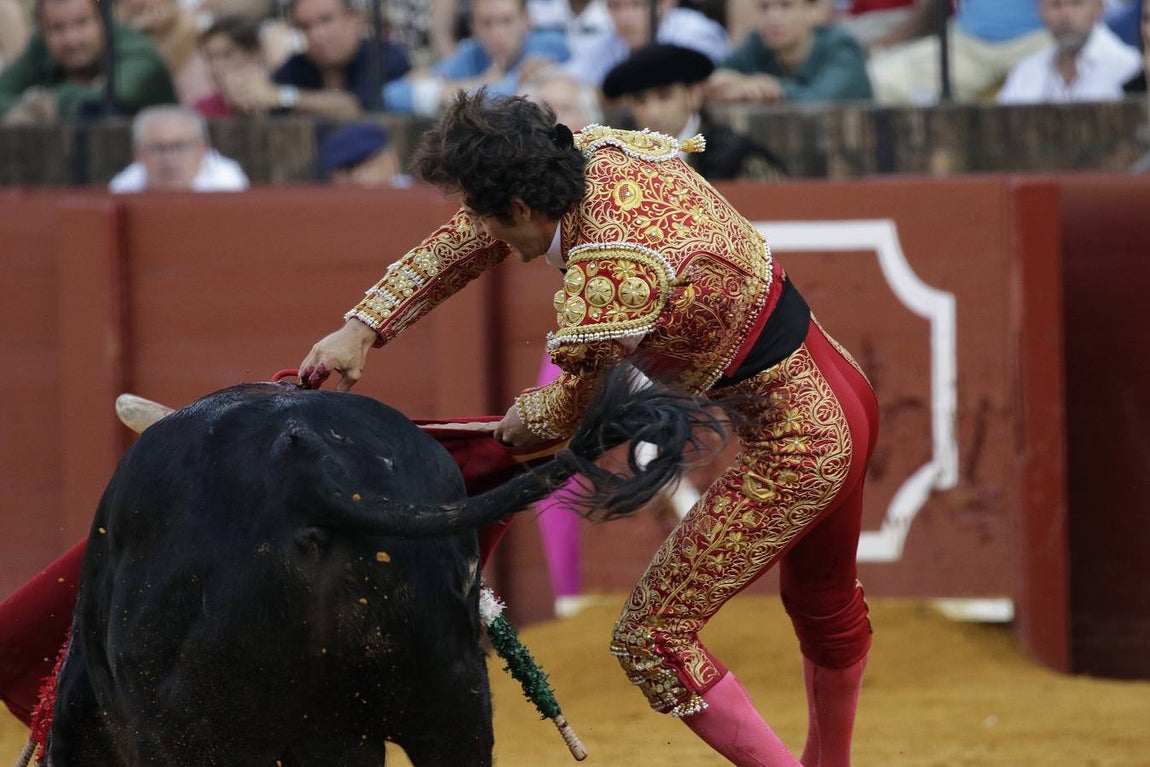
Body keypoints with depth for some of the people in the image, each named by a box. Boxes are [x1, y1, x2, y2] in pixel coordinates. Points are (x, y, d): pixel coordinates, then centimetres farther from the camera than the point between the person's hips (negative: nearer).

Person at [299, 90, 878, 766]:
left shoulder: (608, 282, -29)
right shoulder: (601, 154, -6)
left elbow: (566, 410, -10)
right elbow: (464, 245, 7)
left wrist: (524, 419, 12)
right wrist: (364, 328, 5)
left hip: (795, 448, -10)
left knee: (652, 639, -2)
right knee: (825, 607, 31)